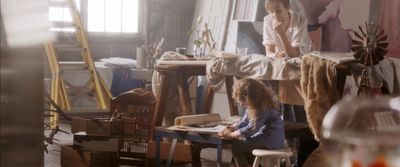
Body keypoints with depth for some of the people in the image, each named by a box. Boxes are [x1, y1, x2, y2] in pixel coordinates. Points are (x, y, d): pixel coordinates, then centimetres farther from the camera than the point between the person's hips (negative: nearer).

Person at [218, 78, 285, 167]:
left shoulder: (262, 108, -22)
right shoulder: (253, 106, 7)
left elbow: (251, 129, -24)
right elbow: (244, 122, 14)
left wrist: (231, 135, -15)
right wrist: (231, 128, -2)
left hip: (270, 140, -10)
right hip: (264, 137, 10)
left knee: (236, 145, -7)